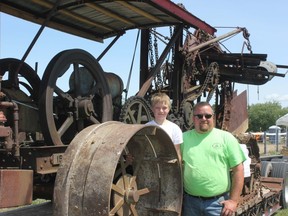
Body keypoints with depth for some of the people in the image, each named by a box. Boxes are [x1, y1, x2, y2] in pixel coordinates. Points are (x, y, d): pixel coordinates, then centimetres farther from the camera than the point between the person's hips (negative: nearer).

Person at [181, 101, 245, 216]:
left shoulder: (226, 137, -1)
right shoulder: (184, 138, 4)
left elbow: (238, 169, -2)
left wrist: (233, 200, -6)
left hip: (218, 202, -2)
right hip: (190, 201, 2)